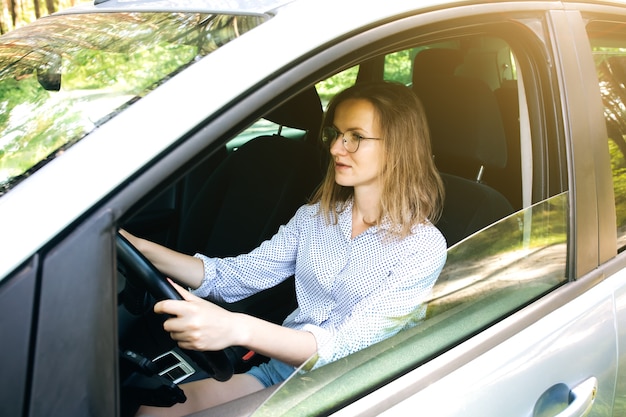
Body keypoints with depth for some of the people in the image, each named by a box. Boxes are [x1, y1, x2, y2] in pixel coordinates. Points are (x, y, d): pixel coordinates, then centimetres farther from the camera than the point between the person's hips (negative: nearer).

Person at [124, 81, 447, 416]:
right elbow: (238, 276, 1)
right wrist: (142, 249, -13)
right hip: (279, 369, 5)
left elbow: (347, 346, -24)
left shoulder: (423, 247, -15)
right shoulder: (315, 216, 3)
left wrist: (238, 329, -40)